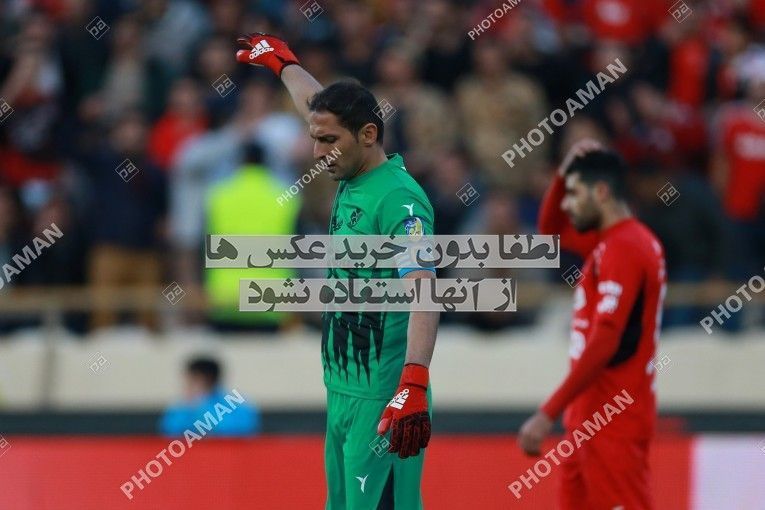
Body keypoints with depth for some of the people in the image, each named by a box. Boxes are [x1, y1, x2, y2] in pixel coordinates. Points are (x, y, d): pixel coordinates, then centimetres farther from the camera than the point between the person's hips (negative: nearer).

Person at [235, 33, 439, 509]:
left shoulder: (399, 197, -16)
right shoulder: (351, 181, 10)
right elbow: (318, 107, 30)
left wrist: (414, 385, -38)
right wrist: (284, 62, 48)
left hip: (382, 399, -9)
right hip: (341, 390, 9)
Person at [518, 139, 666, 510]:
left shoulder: (622, 249, -16)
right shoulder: (612, 240, 15)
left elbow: (604, 344, -24)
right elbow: (551, 230, 33)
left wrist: (548, 414, -24)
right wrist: (564, 174, 14)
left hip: (612, 422, -10)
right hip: (592, 420, 10)